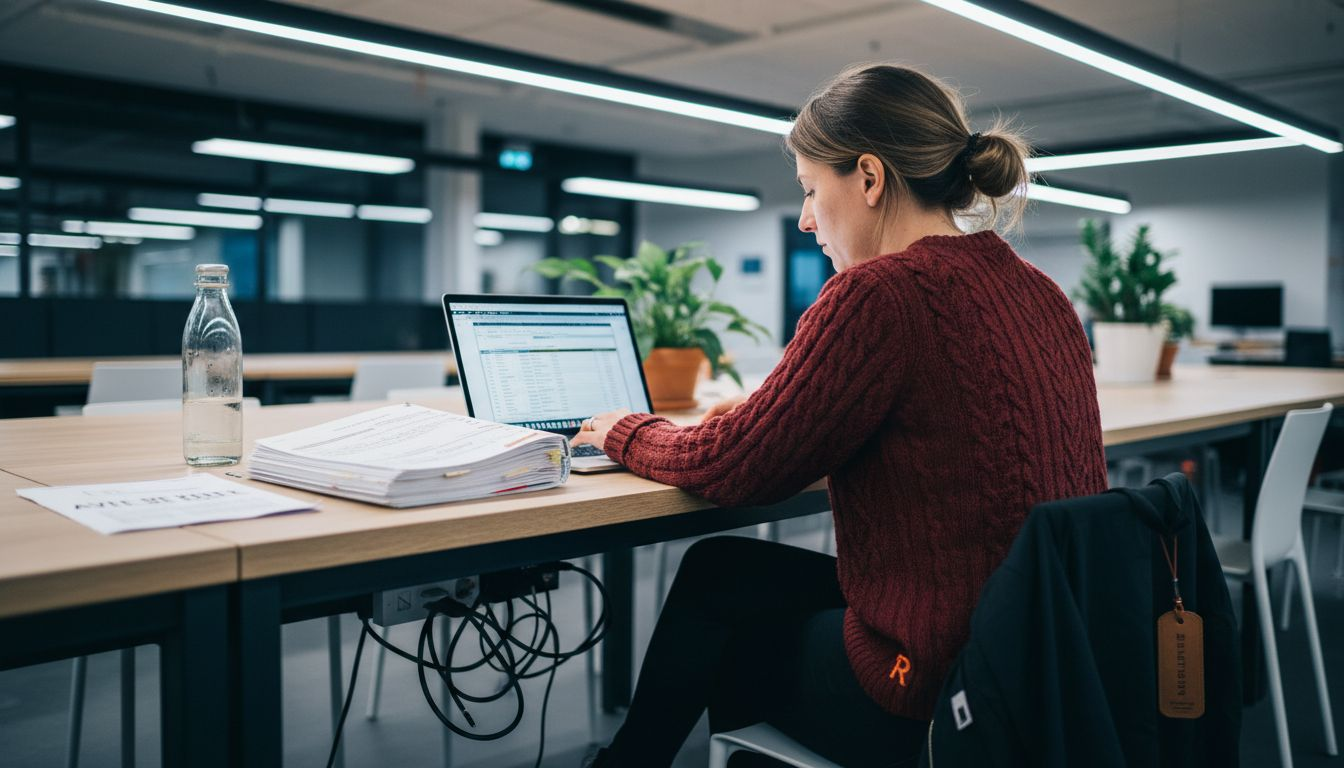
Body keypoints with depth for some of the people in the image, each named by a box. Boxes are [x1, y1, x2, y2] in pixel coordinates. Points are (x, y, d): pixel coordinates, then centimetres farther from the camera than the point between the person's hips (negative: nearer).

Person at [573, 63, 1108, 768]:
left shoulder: (882, 293, -22)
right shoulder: (1039, 293, 5)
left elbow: (734, 469, -13)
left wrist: (627, 432, 7)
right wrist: (766, 412, 16)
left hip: (933, 690, -8)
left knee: (716, 579, 15)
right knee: (717, 569, 20)